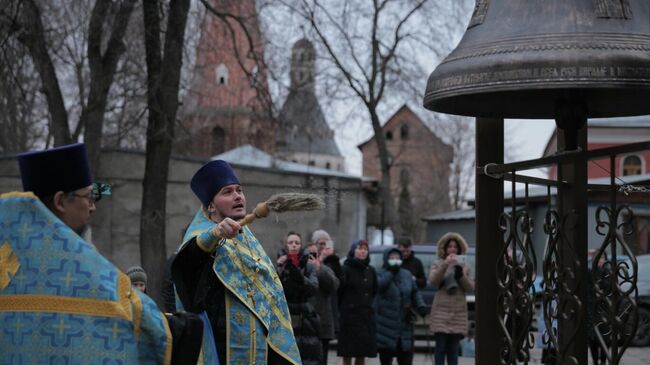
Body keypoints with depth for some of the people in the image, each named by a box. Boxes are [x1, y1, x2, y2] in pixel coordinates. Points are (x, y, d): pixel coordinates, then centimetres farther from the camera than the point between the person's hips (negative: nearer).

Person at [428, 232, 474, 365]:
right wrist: (445, 265, -22)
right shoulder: (438, 264, 7)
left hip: (458, 311, 3)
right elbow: (433, 280, -12)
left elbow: (470, 287, 4)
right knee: (441, 347, -6)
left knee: (453, 349, 4)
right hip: (441, 310, -3)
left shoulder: (464, 267, 13)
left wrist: (461, 274, -11)